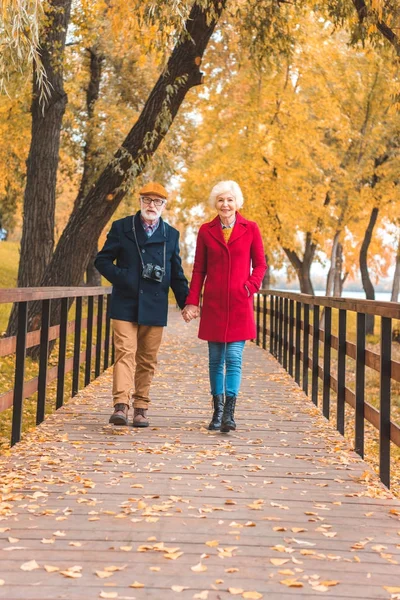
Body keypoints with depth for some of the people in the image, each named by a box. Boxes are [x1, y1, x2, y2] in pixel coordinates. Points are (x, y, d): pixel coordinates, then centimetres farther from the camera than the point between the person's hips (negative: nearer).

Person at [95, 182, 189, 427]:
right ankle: (121, 406, -18)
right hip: (125, 304, -2)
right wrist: (121, 278, -11)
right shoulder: (121, 228, 6)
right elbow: (102, 260, 4)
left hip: (155, 308, 2)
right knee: (125, 352, -12)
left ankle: (141, 408, 12)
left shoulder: (171, 235, 12)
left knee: (148, 360, 5)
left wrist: (186, 302, 9)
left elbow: (177, 274, 16)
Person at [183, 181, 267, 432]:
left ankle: (229, 413, -5)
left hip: (240, 304, -2)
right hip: (213, 303, 2)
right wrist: (192, 301, 2)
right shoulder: (206, 231, 6)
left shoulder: (250, 229, 3)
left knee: (234, 357, -7)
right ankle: (217, 411, 16)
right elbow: (199, 269, 9)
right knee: (215, 359, 6)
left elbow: (260, 264, 9)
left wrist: (251, 285, -8)